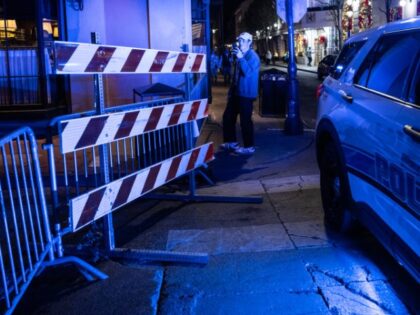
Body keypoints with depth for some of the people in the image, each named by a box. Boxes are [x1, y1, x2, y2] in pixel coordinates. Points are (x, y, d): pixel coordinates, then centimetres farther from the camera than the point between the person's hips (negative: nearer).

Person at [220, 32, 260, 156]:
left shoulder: (253, 56, -12)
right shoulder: (240, 55, 15)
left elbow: (248, 72, -27)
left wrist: (240, 58, -28)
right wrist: (231, 90, 21)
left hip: (246, 94, -9)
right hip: (237, 92, 9)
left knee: (245, 120, -6)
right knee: (228, 116, 13)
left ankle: (249, 147, 4)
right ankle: (231, 142, 25)